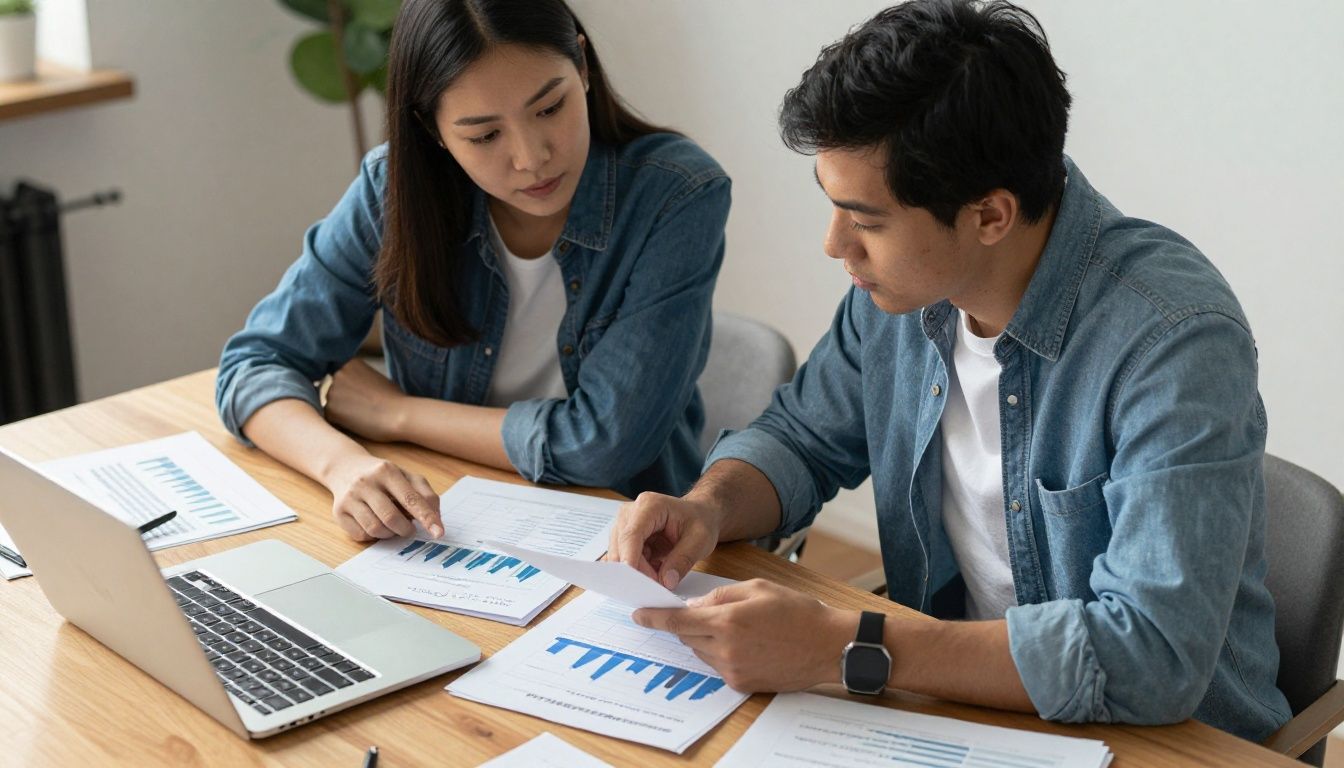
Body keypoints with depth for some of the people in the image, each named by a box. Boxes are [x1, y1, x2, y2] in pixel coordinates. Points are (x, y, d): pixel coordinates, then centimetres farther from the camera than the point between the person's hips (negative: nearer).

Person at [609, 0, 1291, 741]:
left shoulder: (1174, 341, -25)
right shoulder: (906, 281, -4)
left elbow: (1152, 657, -31)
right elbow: (801, 438, 12)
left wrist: (843, 646, -32)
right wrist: (709, 506, -11)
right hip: (958, 700, 6)